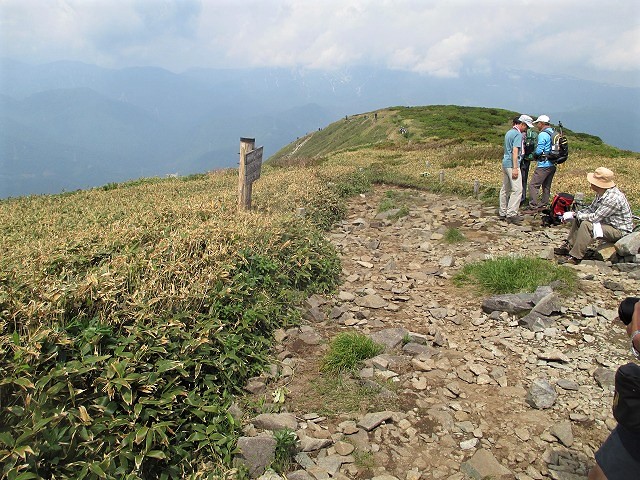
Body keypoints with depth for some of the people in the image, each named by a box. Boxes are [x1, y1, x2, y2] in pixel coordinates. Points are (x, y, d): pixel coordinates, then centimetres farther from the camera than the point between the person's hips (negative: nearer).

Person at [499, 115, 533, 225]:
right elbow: (515, 151, -19)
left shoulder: (509, 132, 17)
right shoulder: (518, 134, -12)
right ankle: (511, 214, -13)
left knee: (505, 189, 13)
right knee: (517, 189, -10)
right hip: (512, 164, -10)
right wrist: (515, 168, -22)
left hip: (505, 163, 10)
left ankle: (503, 212, 19)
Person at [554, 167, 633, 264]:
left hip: (620, 231, -10)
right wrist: (574, 214, -5)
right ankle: (568, 246, 9)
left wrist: (575, 215, -18)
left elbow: (595, 217, -29)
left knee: (587, 224, -29)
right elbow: (591, 209, 10)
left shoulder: (613, 198, -30)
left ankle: (575, 257, -22)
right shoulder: (601, 193, 0)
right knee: (578, 220, 7)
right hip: (608, 223, 10)